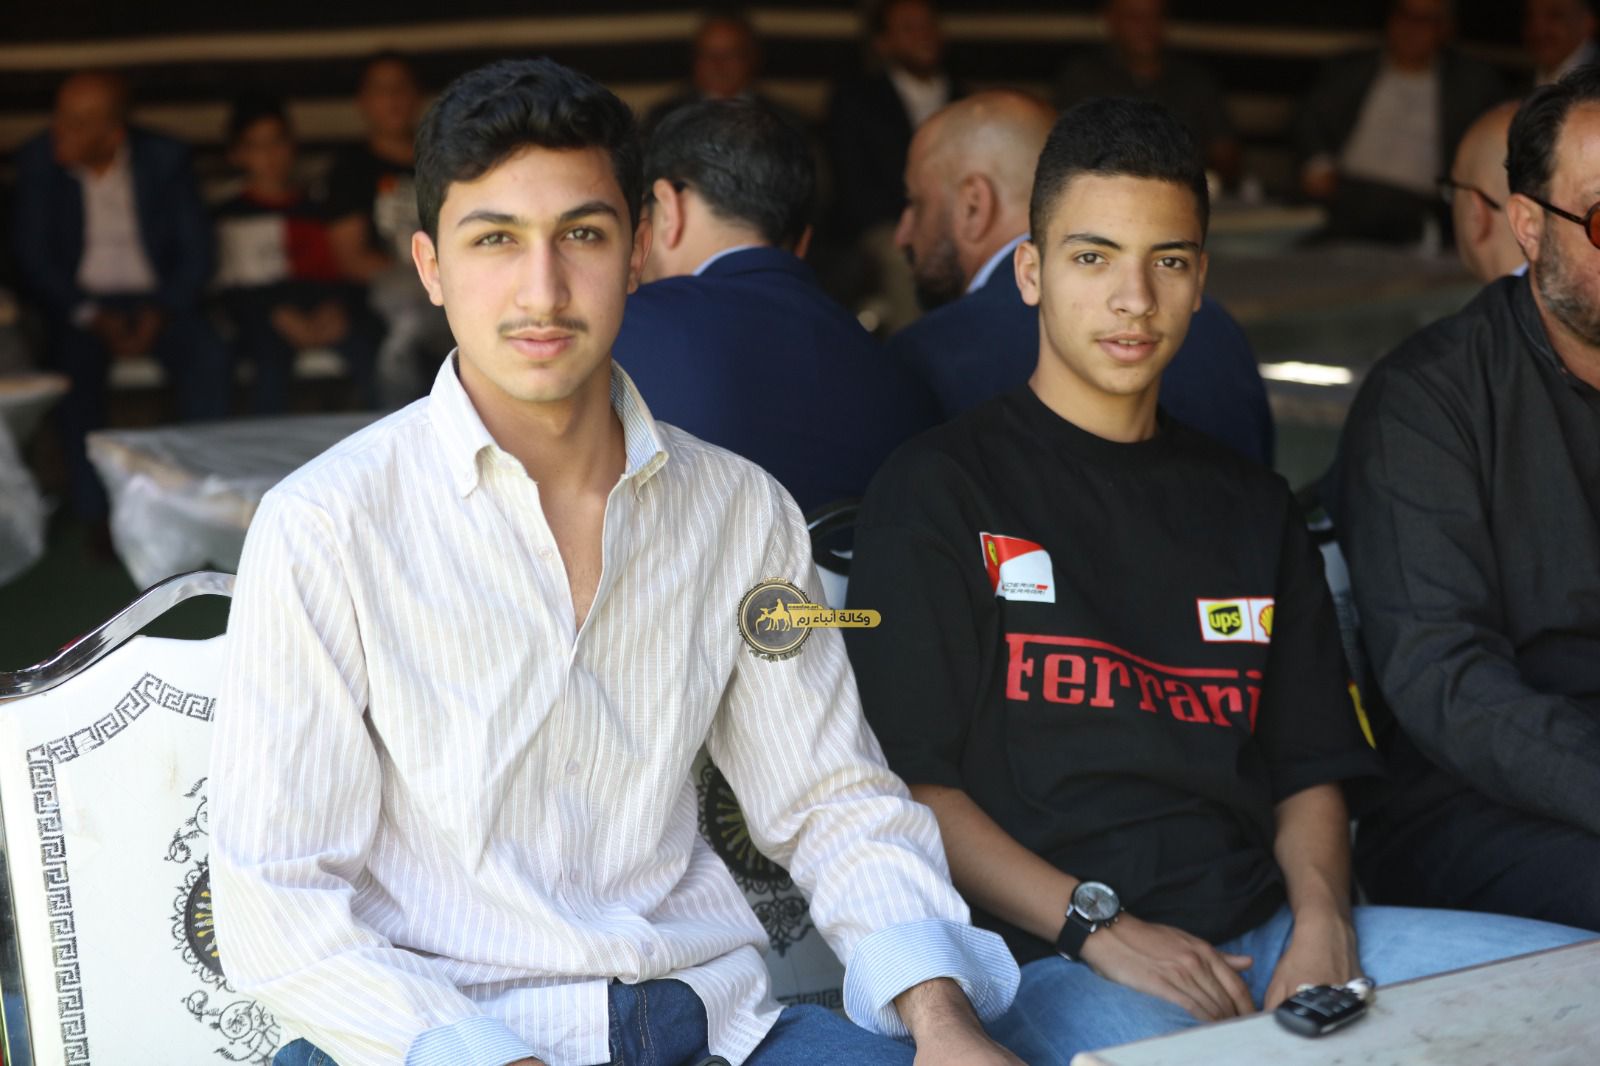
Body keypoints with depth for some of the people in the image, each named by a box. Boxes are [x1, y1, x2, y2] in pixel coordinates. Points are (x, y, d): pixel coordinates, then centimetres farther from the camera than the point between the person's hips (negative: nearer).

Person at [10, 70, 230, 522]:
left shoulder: (164, 158, -3)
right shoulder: (38, 160, -3)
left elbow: (196, 250, 0)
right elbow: (33, 257, -3)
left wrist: (159, 313, -16)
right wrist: (92, 317, -17)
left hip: (156, 299, 0)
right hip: (78, 302, 0)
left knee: (208, 356, -29)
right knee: (74, 365, -32)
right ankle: (93, 512, -24)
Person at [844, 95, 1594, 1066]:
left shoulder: (1252, 509, 22)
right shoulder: (939, 491, 5)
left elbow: (1310, 768, 18)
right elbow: (907, 783, -3)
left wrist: (1322, 923, -3)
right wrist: (1098, 928, -14)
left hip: (1261, 934, 5)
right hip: (1055, 964, -5)